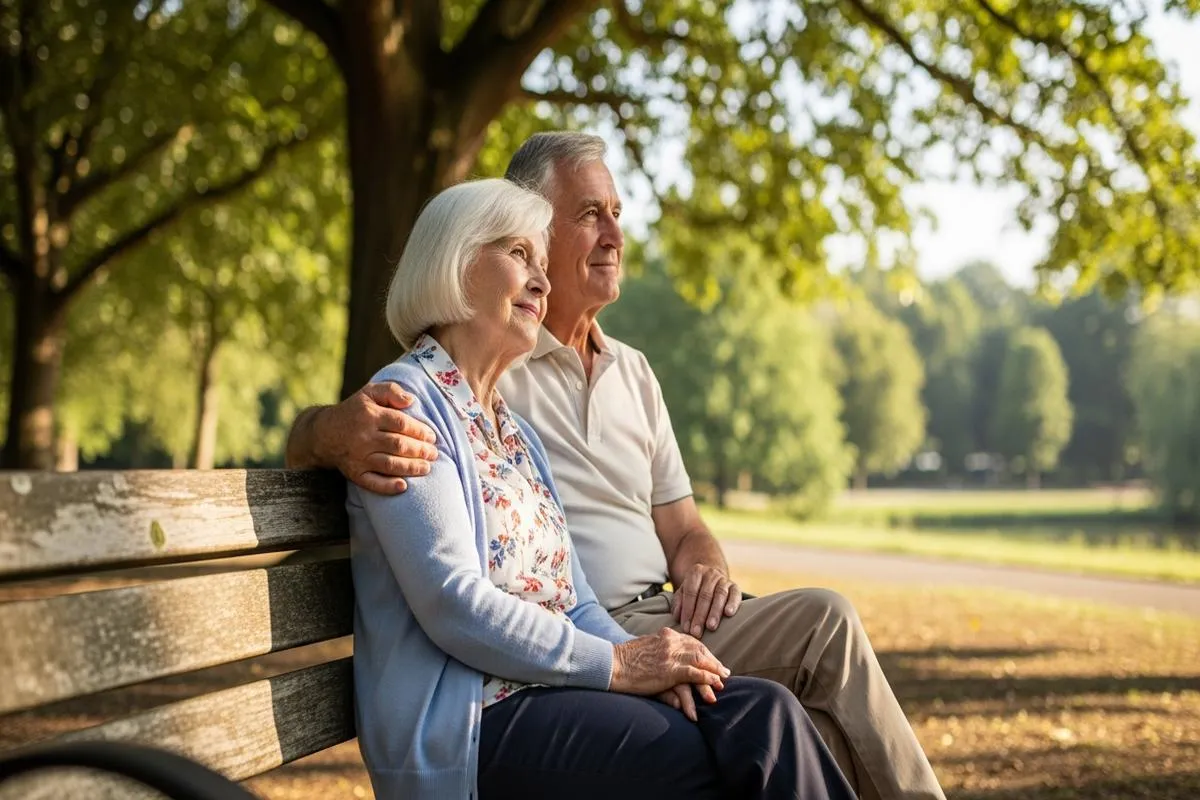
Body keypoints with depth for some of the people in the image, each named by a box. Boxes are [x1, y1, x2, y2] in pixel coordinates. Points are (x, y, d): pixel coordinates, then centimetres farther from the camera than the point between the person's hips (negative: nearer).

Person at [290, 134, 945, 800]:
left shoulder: (632, 371, 20)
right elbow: (308, 438, -10)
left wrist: (704, 571, -3)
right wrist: (337, 431, -35)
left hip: (659, 626, 7)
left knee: (824, 617, -20)